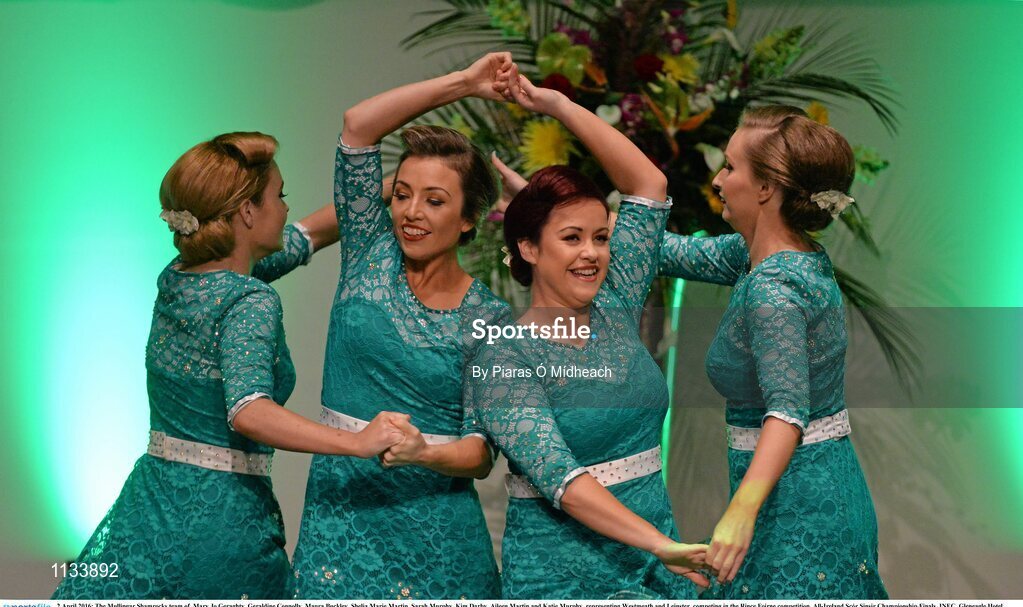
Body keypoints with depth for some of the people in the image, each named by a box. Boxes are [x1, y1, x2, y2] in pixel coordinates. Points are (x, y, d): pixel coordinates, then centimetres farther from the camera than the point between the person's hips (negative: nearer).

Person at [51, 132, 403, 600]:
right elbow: (249, 411, -30)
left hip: (151, 501, 7)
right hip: (222, 520, -7)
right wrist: (358, 443, -33)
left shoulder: (176, 279, 10)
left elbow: (309, 234, 22)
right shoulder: (250, 303, -14)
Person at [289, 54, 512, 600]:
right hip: (340, 509, 1)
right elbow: (357, 126, -4)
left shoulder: (489, 318, 0)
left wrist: (424, 454, -26)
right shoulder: (372, 257, 4)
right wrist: (464, 83, -6)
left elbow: (483, 452, -5)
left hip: (438, 526, -1)